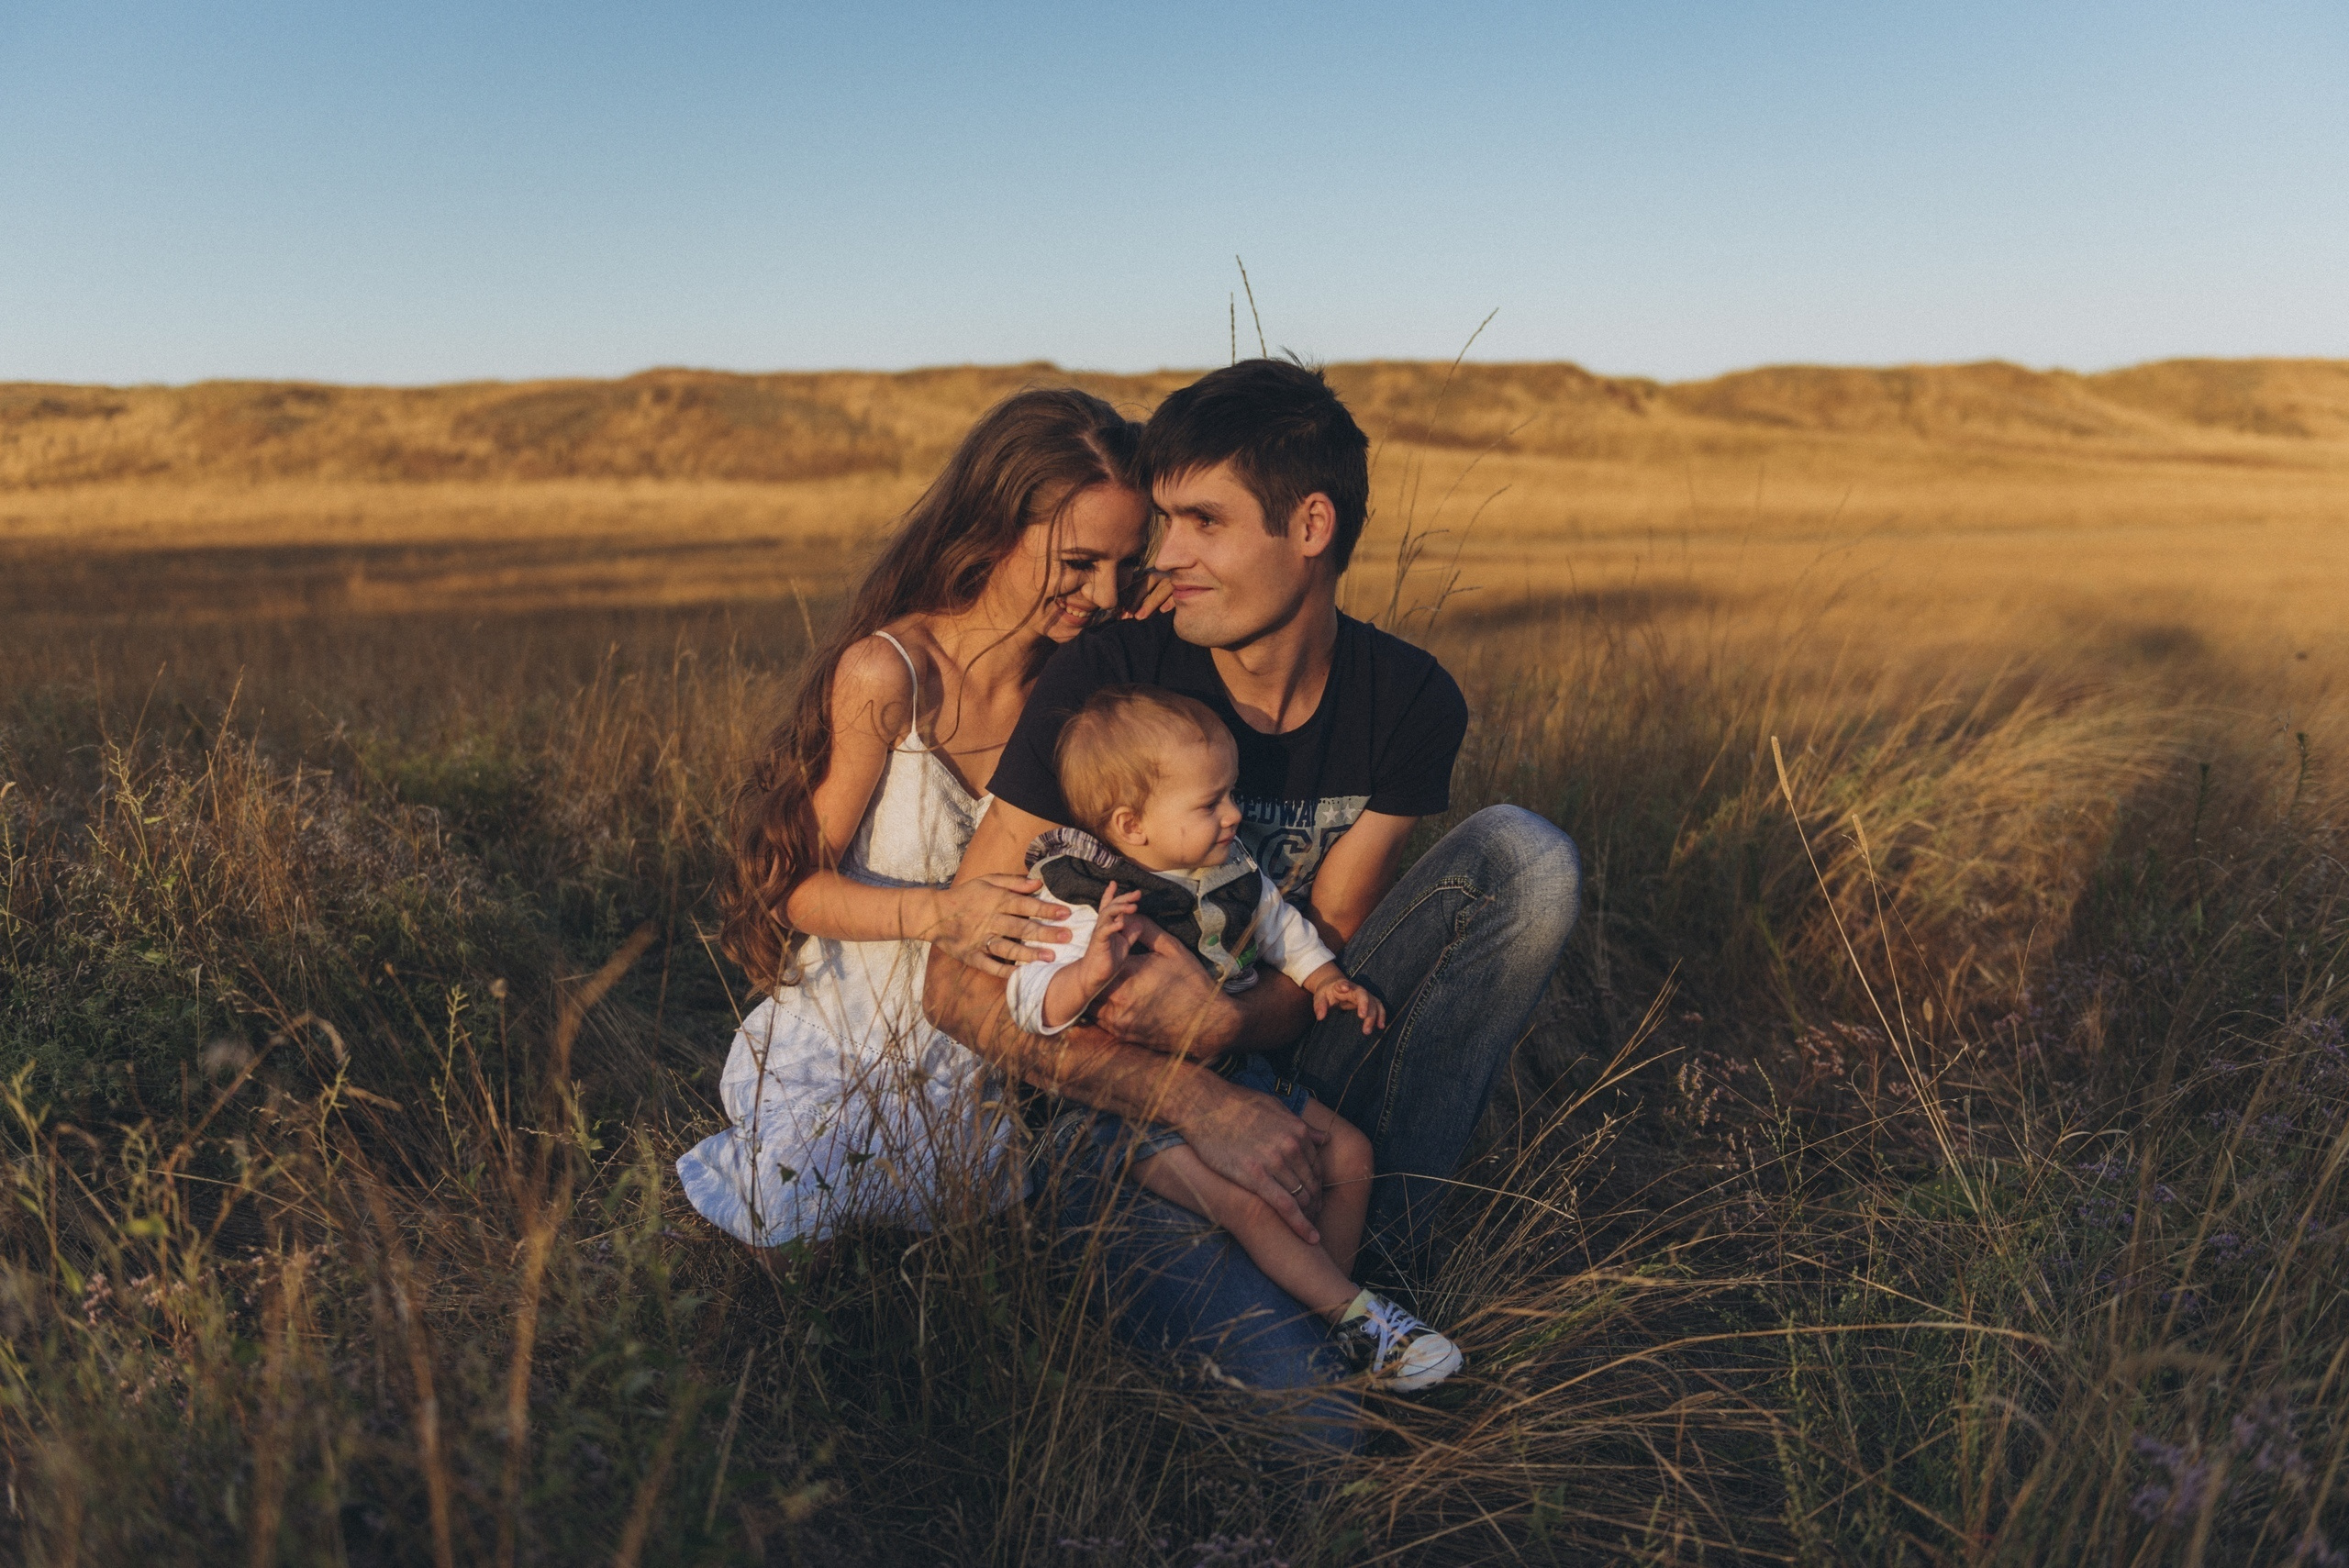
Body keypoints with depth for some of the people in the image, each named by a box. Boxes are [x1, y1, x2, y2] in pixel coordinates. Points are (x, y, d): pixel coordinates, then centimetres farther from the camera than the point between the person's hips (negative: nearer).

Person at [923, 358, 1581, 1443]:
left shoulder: (1407, 702, -6)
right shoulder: (1104, 681, -17)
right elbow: (959, 985, -19)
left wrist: (1224, 1021, -29)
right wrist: (1199, 1103, -30)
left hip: (1284, 1071, 6)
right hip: (1120, 1109, -5)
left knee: (1524, 856, -18)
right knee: (1293, 1402, -38)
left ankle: (1384, 1238, -14)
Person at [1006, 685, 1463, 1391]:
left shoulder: (1230, 871, 1)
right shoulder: (1081, 902, -22)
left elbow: (1282, 927, 19)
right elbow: (1033, 1005, -29)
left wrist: (1325, 981, 3)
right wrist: (1089, 970, -49)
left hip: (1234, 1072, 8)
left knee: (1347, 1153, 5)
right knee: (1247, 1201, -25)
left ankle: (1325, 1289, 20)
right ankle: (1357, 1319, -10)